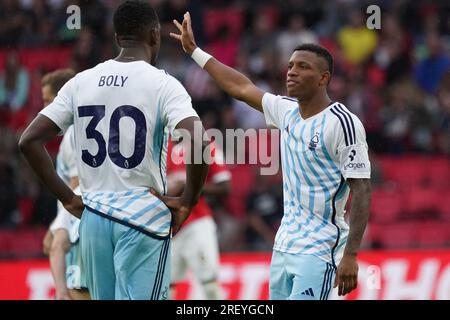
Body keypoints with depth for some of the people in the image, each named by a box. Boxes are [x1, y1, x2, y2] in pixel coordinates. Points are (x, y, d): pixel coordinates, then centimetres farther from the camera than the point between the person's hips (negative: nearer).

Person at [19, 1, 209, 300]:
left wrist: (67, 198, 8)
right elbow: (198, 145, -22)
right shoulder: (163, 84, -7)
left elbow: (29, 140, 4)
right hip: (144, 217, -5)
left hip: (94, 217, 5)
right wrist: (188, 201, -7)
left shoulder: (81, 82, 7)